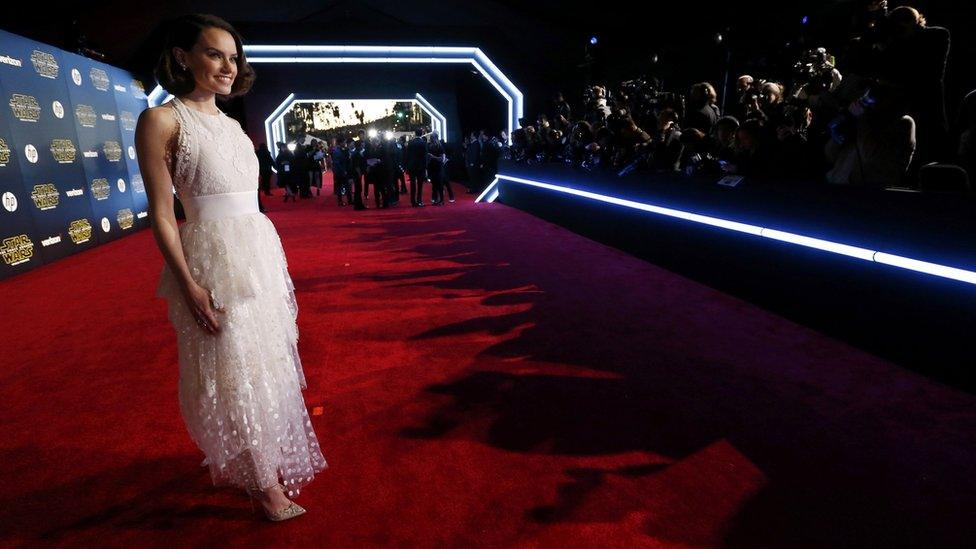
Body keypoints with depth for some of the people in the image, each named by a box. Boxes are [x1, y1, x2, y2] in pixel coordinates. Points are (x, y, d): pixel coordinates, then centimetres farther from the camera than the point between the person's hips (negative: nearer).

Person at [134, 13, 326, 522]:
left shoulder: (232, 125, 13)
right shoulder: (162, 120, -9)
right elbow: (161, 213, -11)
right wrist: (190, 286, -17)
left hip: (262, 252, 8)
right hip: (215, 261, -7)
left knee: (266, 362, 17)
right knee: (233, 371, 4)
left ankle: (271, 454, 37)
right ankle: (264, 479, 20)